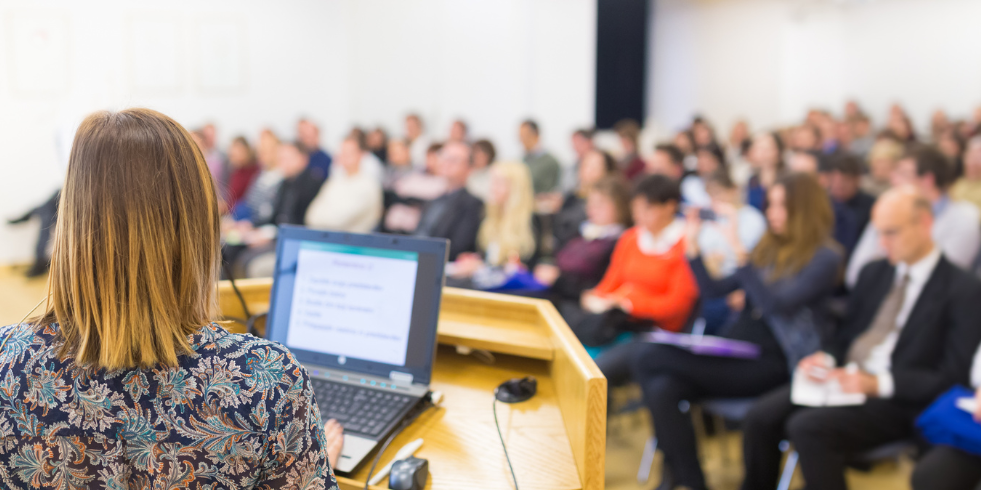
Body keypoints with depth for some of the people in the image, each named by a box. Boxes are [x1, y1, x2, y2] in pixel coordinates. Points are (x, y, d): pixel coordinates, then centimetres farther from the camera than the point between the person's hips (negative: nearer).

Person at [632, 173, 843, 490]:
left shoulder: (825, 257, -4)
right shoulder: (769, 248, 17)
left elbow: (775, 304, -18)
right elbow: (714, 290, 17)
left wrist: (741, 256, -23)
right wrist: (693, 245, 8)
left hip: (772, 364, -7)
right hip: (738, 352, 7)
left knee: (648, 361, -21)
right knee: (661, 389, -24)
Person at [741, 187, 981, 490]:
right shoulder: (874, 272, 15)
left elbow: (954, 377, -10)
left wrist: (878, 383, -21)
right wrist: (826, 358, -3)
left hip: (897, 401, -6)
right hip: (844, 380, 6)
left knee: (808, 427, -30)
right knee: (761, 418, -16)